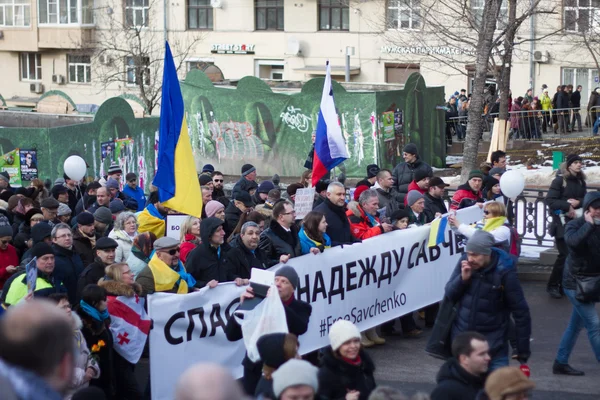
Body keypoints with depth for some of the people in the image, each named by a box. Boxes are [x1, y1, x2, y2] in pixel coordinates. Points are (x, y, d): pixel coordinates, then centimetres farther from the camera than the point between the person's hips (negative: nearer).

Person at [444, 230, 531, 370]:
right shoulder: (464, 262, -5)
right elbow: (449, 295, 5)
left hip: (492, 343, -4)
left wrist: (523, 352, -8)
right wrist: (462, 278, -17)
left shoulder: (504, 272, -17)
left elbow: (520, 312, -11)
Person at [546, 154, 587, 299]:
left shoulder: (581, 181, 9)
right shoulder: (559, 180, -9)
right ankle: (552, 285, 3)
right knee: (565, 254, -11)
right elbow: (549, 200, -14)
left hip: (577, 221, 6)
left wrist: (577, 202, -11)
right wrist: (567, 205, -22)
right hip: (562, 222, -6)